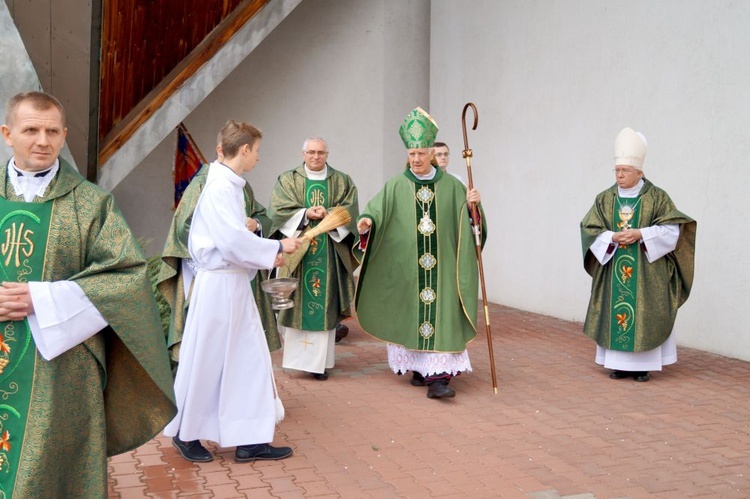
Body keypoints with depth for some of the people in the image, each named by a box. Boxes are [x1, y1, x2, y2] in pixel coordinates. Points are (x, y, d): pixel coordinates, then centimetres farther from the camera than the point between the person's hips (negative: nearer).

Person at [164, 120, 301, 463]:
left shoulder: (231, 185, 11)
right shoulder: (221, 187, -17)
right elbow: (234, 240, -23)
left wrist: (265, 252, 5)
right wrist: (276, 248, -12)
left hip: (235, 283, 9)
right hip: (219, 283, -9)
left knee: (250, 358, 9)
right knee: (206, 360, 5)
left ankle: (250, 439, 17)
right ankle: (185, 433, 24)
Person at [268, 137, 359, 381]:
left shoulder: (342, 182, 11)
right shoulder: (287, 180, 7)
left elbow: (350, 211, 0)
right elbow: (278, 210, -4)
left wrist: (328, 214, -17)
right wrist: (305, 213, -16)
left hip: (329, 253, 1)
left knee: (325, 305, 0)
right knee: (299, 303, -1)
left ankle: (320, 361, 5)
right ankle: (297, 356, 6)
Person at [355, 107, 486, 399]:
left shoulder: (450, 185, 5)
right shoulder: (396, 186, 3)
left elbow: (466, 218, 7)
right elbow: (376, 210, -8)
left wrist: (471, 204, -13)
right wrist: (367, 221, -28)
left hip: (440, 265, 0)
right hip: (406, 266, 0)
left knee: (441, 315, -7)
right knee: (410, 314, 7)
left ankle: (438, 376, -9)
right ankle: (418, 367, 24)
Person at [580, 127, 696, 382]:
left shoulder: (657, 197, -3)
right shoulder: (604, 199, 6)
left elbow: (673, 228, -8)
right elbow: (589, 228, 2)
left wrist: (640, 234, -19)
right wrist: (612, 237, -16)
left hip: (645, 270, -3)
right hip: (612, 270, 3)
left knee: (644, 313, -1)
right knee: (614, 312, 3)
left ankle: (642, 364, 7)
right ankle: (618, 363, 11)